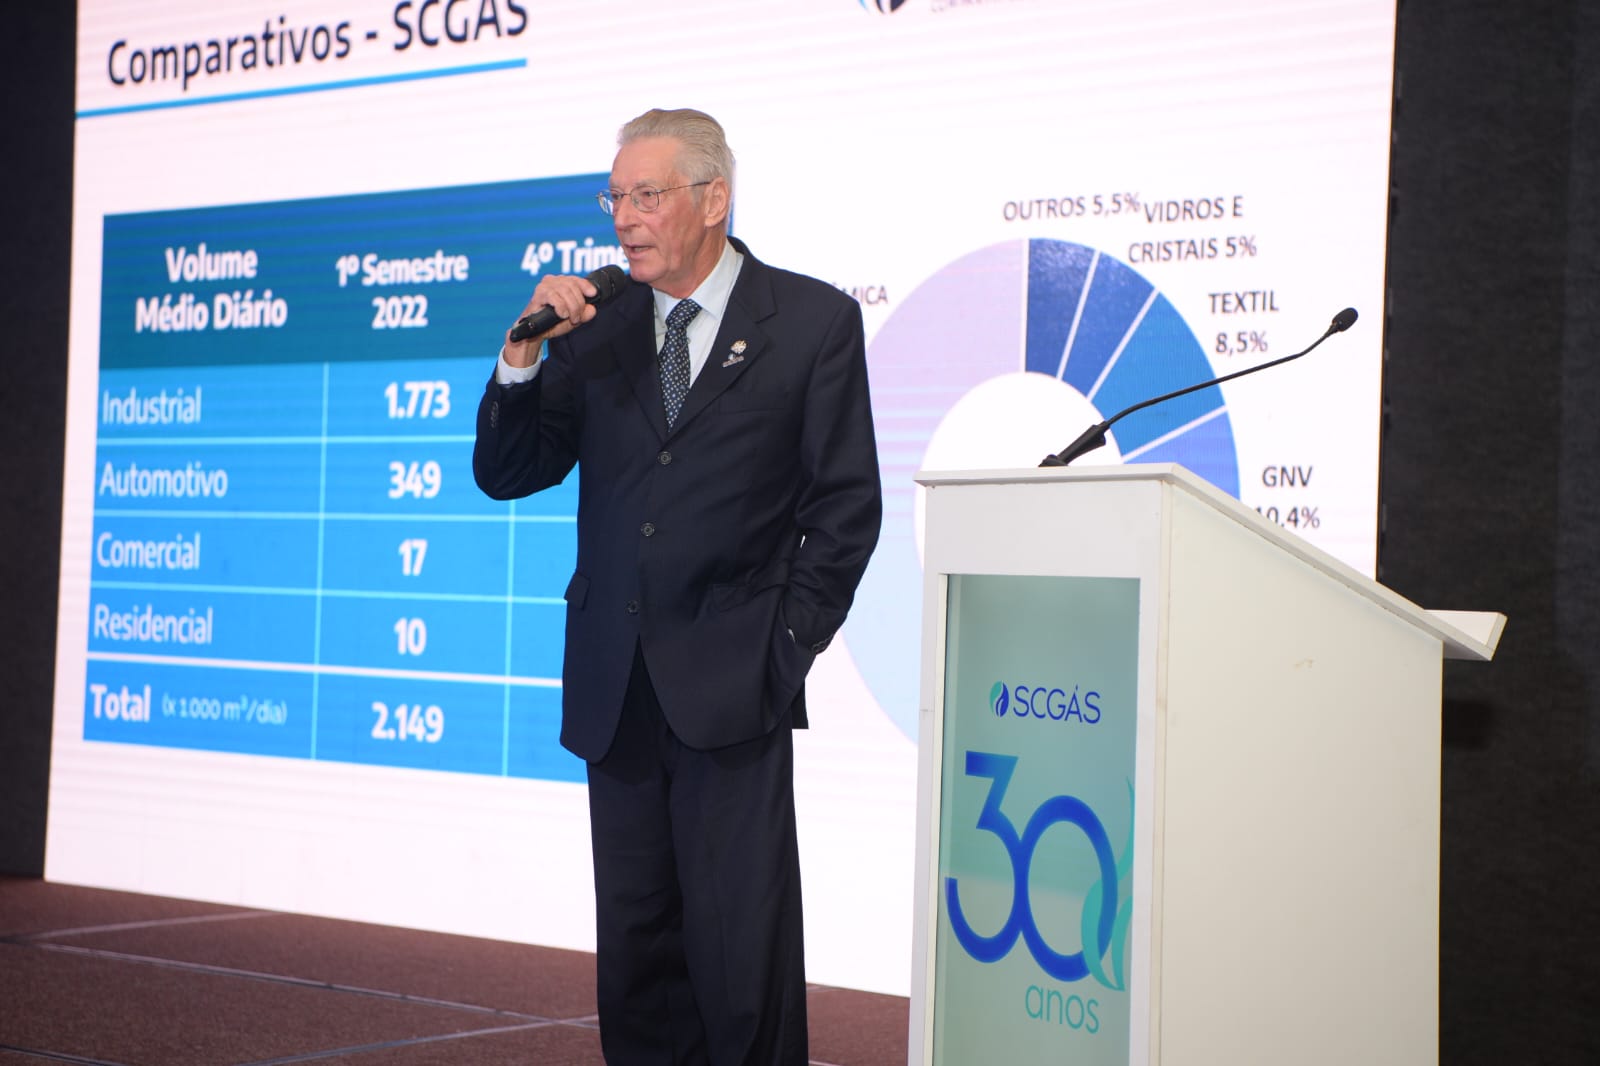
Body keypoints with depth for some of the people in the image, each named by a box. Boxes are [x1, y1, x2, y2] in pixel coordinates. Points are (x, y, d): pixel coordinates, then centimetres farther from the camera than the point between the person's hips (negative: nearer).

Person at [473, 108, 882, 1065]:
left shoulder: (814, 320, 0)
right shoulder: (596, 326, 11)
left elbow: (846, 504, 0)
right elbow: (504, 477, 9)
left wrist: (788, 642, -5)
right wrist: (524, 356, -5)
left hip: (732, 689, -4)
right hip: (616, 692, 4)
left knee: (741, 948, -5)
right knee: (635, 949, 9)